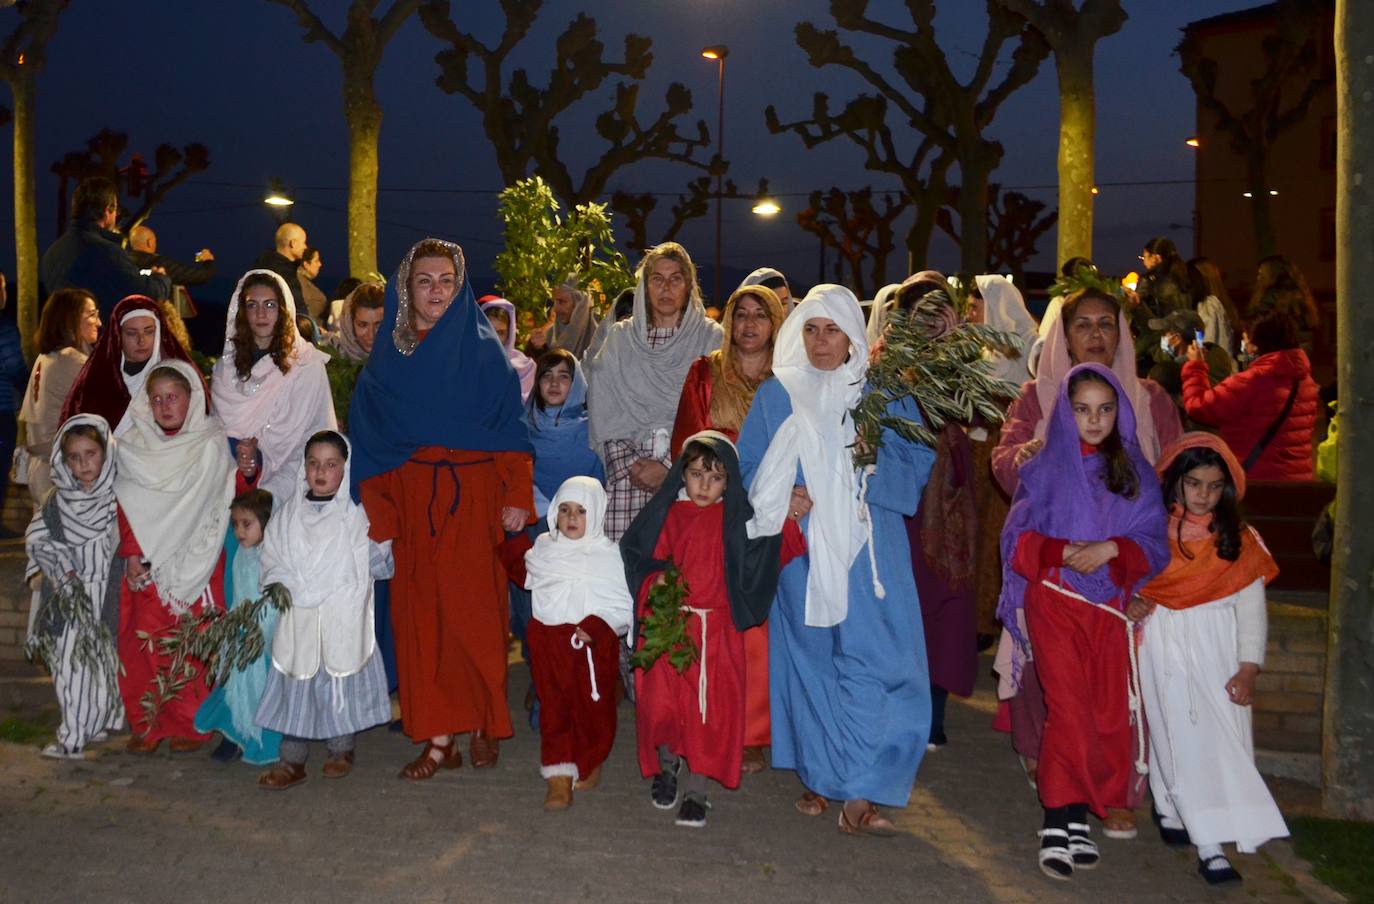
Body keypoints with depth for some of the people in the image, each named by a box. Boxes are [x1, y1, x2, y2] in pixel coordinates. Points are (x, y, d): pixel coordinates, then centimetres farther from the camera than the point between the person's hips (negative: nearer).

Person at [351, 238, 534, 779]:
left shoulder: (482, 350, 4)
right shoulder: (387, 358, 11)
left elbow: (510, 427, -1)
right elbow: (365, 435, 8)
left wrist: (517, 496, -10)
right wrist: (377, 509, -1)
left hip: (472, 500, -2)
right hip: (411, 501, 3)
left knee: (474, 612, -1)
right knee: (420, 617, 1)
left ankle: (483, 726, 16)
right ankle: (439, 739, 8)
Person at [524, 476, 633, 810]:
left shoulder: (608, 554, -3)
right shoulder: (542, 549, 9)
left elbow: (624, 609, -7)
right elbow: (530, 585, 27)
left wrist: (595, 625, -19)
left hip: (595, 644, -2)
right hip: (549, 642, 2)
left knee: (594, 707, 7)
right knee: (554, 708, -1)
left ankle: (591, 763, 31)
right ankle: (559, 778, 1)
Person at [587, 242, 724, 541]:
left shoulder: (711, 338, 7)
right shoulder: (620, 338, 14)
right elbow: (604, 411, 9)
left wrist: (670, 467, -8)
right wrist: (625, 465, -4)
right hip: (626, 472, 2)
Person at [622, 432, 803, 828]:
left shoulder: (738, 519, 4)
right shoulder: (668, 515, 5)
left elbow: (775, 550, -3)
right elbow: (643, 558, 8)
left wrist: (786, 517, -16)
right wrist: (655, 579, -11)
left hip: (717, 628, 0)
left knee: (709, 708, -1)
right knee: (661, 702, 0)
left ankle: (695, 791, 14)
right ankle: (667, 766, 29)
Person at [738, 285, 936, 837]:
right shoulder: (775, 395, 10)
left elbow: (917, 465, 5)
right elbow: (750, 471, 9)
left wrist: (874, 467, -14)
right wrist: (783, 501, -9)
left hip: (867, 548, -1)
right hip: (799, 548, 1)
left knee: (872, 660, -9)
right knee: (808, 657, 6)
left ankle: (861, 792, -4)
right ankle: (818, 776, 19)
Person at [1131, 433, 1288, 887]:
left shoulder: (1238, 540, 5)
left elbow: (1251, 609, 2)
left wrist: (1248, 668, -6)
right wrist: (1128, 603, -12)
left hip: (1217, 650, 2)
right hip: (1166, 646, -2)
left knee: (1221, 739, -4)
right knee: (1183, 739, -8)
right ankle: (1209, 847, -9)